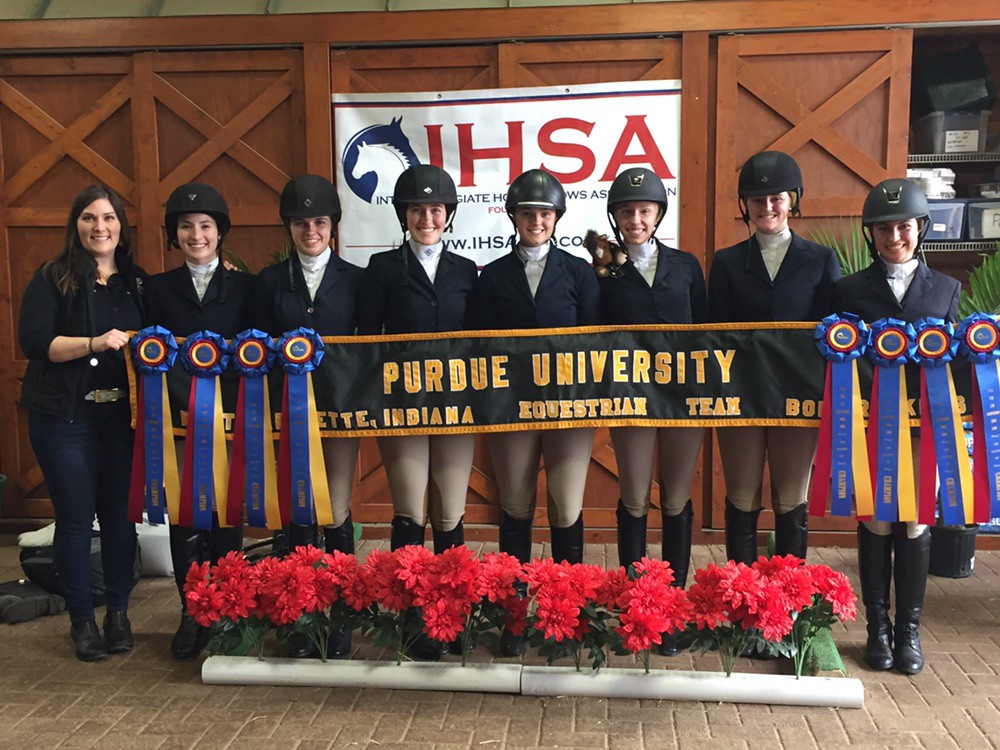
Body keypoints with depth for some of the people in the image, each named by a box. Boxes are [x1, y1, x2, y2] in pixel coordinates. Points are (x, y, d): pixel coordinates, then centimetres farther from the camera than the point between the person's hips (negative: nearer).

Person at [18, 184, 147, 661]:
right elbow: (32, 341, -10)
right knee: (75, 518, 3)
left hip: (122, 415, 3)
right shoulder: (52, 278, 0)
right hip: (64, 417, -2)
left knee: (120, 514, 7)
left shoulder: (137, 281, 10)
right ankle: (81, 619, 18)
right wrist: (94, 343, -21)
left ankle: (118, 613, 22)